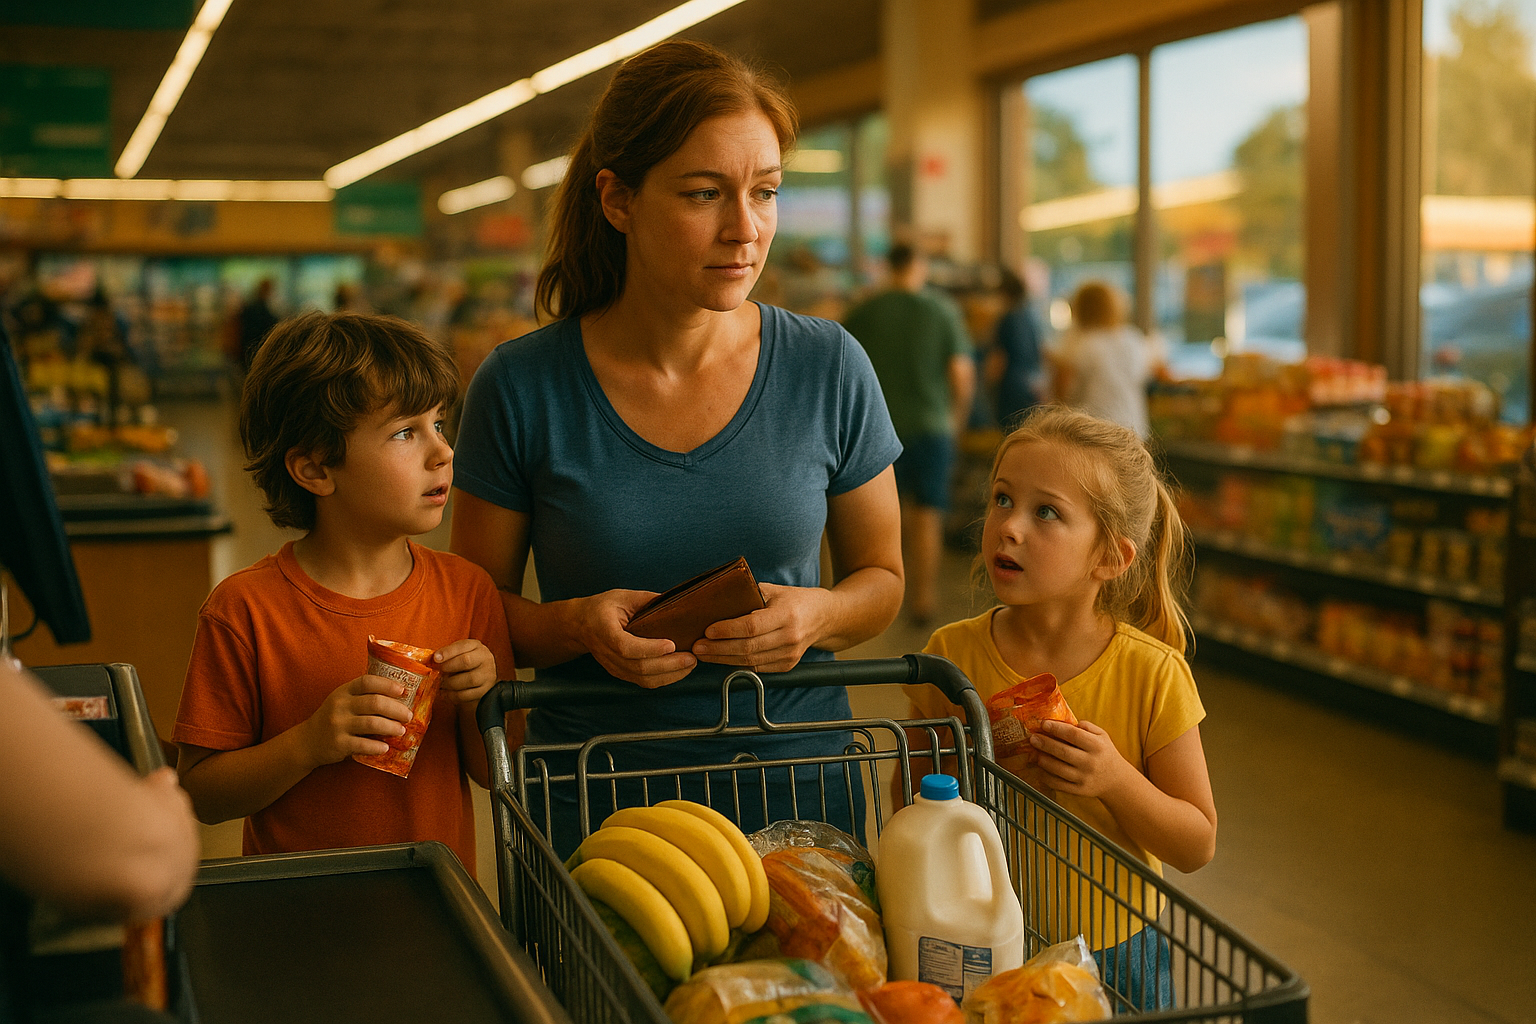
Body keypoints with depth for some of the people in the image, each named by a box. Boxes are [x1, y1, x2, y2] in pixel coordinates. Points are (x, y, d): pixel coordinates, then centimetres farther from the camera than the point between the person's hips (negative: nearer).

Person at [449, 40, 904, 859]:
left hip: (797, 786, 2)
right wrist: (577, 627, -20)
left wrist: (817, 616, -17)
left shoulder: (829, 370, -6)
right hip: (594, 805, -1)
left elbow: (880, 575, 5)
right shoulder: (520, 390, -10)